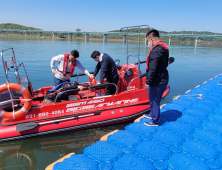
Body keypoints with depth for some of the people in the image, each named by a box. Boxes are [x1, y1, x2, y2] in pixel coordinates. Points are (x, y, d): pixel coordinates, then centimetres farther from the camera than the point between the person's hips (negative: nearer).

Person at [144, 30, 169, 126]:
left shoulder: (156, 51, -23)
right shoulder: (164, 48, 10)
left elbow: (153, 69, -26)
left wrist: (148, 82, -19)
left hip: (157, 82, -10)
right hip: (163, 79, 10)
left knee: (154, 100, 5)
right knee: (155, 100, 24)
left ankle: (155, 121, 19)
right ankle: (152, 114, 42)